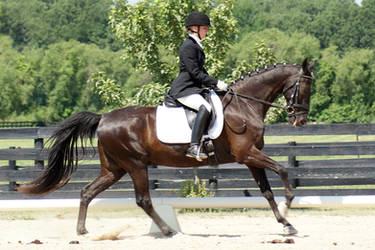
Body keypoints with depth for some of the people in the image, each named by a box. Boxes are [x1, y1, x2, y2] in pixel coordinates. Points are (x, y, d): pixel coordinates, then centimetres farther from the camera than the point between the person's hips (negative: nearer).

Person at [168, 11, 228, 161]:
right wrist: (216, 83, -15)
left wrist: (214, 85, 16)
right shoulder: (188, 46, -12)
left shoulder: (196, 46, 20)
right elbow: (195, 72, -18)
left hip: (193, 89, 11)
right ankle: (194, 147, -41)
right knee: (205, 107, -33)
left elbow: (201, 71, 28)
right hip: (183, 90, -11)